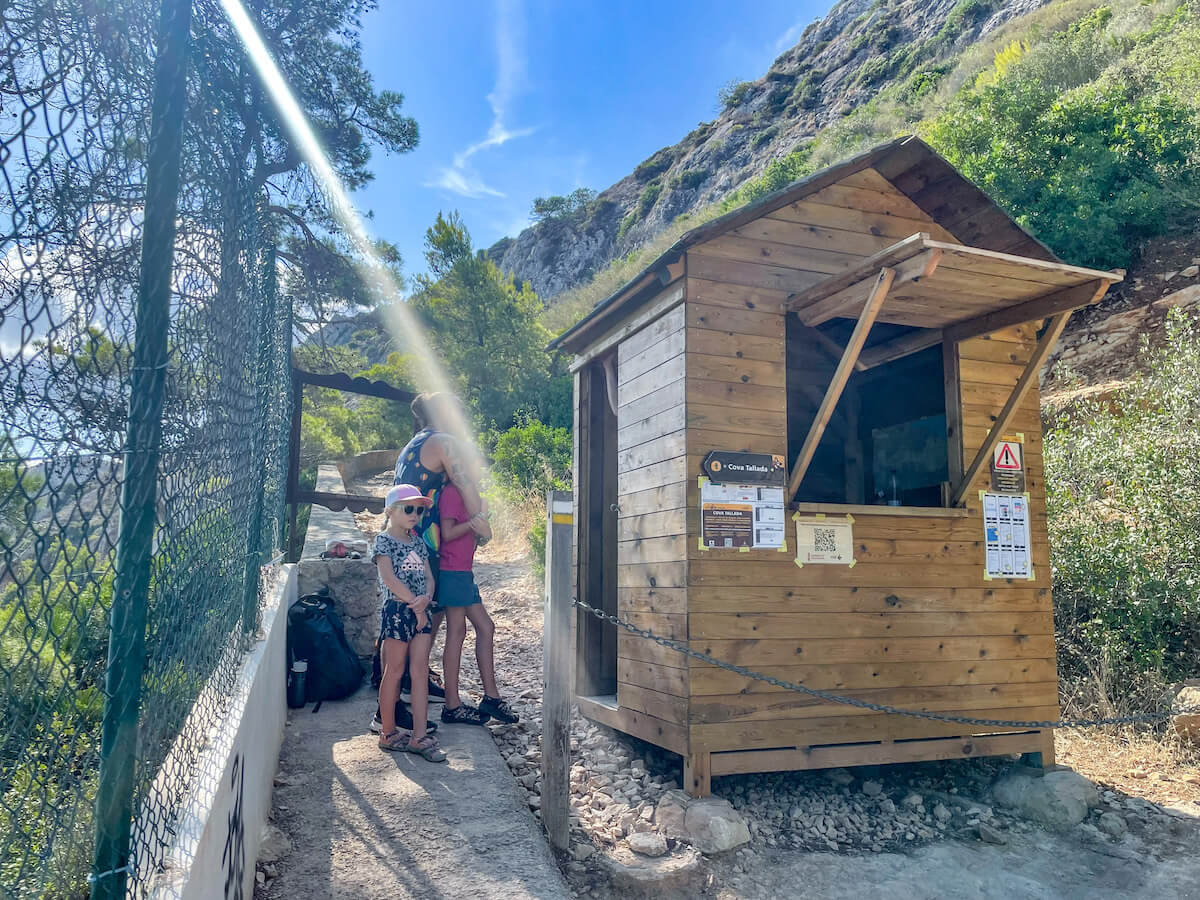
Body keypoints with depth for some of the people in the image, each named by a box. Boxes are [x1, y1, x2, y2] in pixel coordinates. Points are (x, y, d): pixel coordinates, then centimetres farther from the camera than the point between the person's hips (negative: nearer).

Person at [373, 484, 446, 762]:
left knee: (420, 671, 3)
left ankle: (419, 736, 7)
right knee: (394, 671, 2)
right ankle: (388, 733, 15)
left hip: (420, 611, 6)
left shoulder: (418, 542, 15)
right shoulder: (384, 540, -5)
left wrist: (426, 598, -10)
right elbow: (389, 578, -15)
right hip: (395, 610, -6)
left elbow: (429, 577, 11)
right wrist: (414, 603, -15)